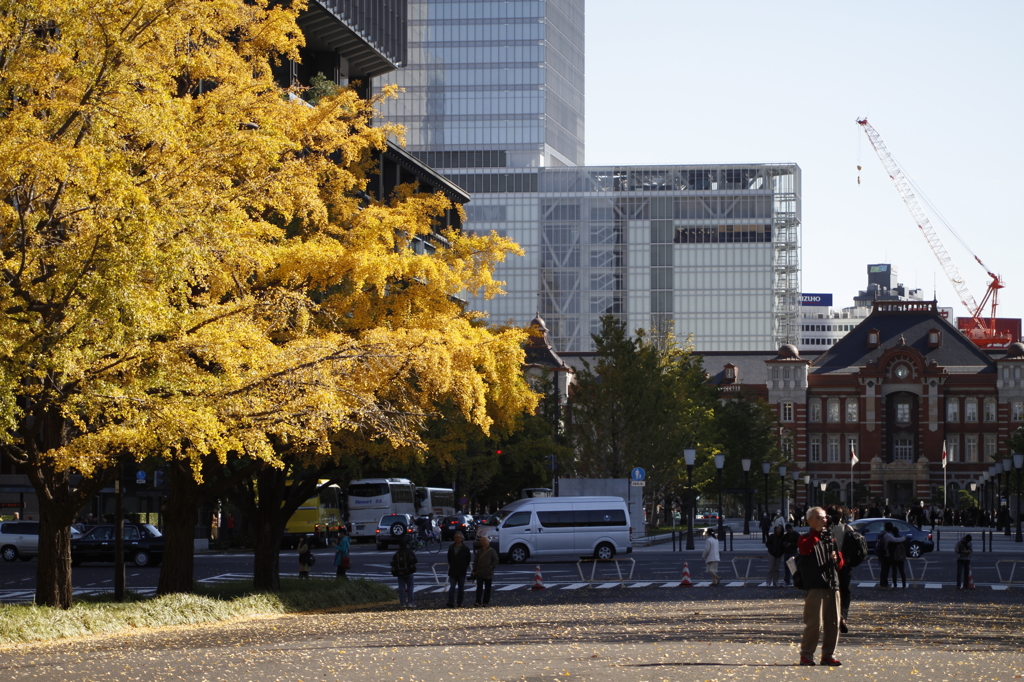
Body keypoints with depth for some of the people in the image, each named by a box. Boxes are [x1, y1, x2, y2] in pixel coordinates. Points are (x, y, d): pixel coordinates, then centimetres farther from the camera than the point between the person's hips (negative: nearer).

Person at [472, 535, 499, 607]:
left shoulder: (492, 551, -2)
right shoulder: (479, 551, 10)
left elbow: (495, 561, -2)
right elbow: (475, 561, 13)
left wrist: (491, 568, -11)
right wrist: (474, 570, 6)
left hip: (488, 574, -2)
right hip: (479, 573, 2)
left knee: (487, 588, 6)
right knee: (479, 587, -7)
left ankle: (486, 602, 14)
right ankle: (478, 601, -13)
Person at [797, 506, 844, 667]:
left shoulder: (830, 538, 22)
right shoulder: (807, 538, 4)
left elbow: (840, 564, 25)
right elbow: (805, 549, -21)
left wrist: (837, 558, 2)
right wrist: (817, 531, -19)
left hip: (832, 585, 6)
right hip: (815, 586, -6)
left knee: (833, 622, 4)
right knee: (814, 622, -10)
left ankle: (828, 655, 13)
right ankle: (806, 655, -2)